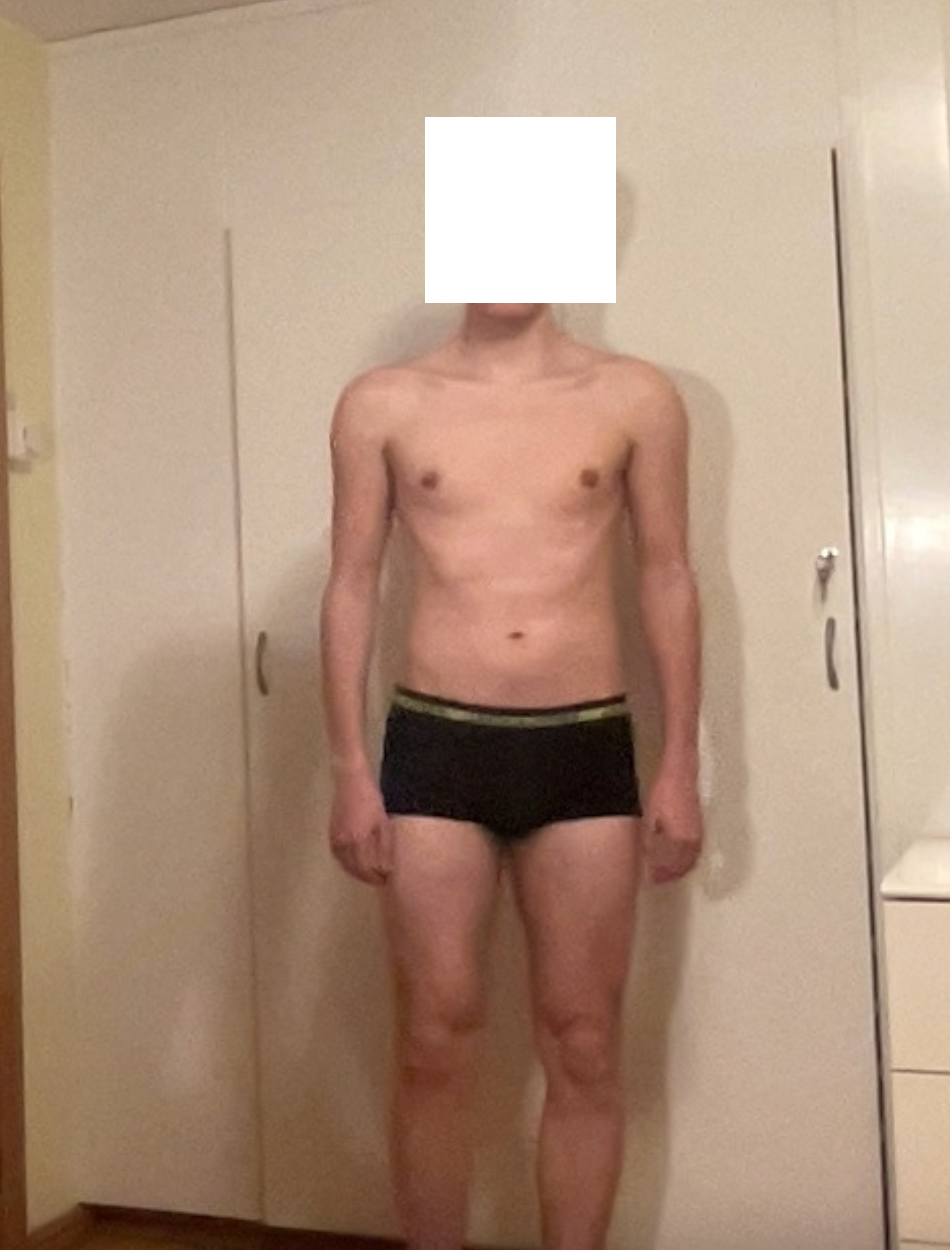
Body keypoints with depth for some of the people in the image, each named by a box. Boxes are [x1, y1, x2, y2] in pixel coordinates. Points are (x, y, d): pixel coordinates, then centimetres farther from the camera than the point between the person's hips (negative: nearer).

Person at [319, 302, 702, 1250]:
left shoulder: (635, 398, 4)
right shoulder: (381, 404, 4)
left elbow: (667, 580, 6)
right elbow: (351, 585, 5)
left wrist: (681, 764, 1)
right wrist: (349, 769, -1)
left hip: (587, 747, 1)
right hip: (434, 745, 0)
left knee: (584, 1048, 8)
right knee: (433, 1044, 6)